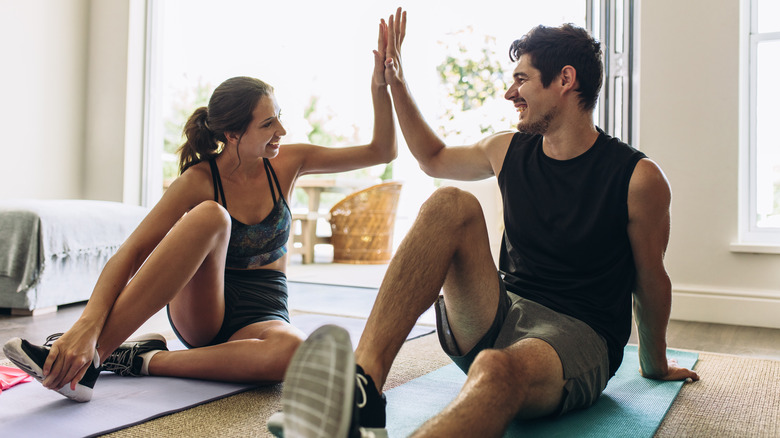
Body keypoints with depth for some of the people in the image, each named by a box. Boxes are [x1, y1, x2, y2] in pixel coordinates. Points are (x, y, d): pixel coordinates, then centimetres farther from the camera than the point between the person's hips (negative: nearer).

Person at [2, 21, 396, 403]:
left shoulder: (286, 163, -3)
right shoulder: (200, 181, -12)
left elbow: (382, 152, 0)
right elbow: (131, 252, -21)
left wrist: (380, 85, -15)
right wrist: (87, 324, -38)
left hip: (262, 315, 2)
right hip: (201, 314, -2)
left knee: (290, 350, -39)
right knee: (209, 216, -35)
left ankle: (145, 360, -24)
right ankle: (93, 353, -35)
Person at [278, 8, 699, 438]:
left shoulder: (638, 178, -7)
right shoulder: (508, 151, 8)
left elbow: (651, 280, 4)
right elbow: (433, 158, 26)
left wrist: (655, 366, 18)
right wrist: (396, 83, 22)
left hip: (577, 336, -4)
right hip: (498, 318, 4)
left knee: (496, 370, -41)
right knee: (451, 204, -22)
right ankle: (363, 384, -38)